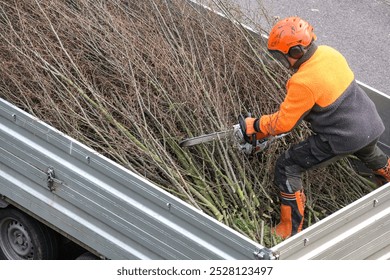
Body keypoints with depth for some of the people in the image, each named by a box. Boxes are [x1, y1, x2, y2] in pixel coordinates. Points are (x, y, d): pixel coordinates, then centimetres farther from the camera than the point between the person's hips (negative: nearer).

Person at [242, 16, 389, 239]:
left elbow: (283, 123, -16)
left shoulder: (303, 82, -26)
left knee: (287, 168, 1)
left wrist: (255, 125, 1)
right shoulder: (329, 53, -4)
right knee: (371, 155, 42)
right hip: (371, 124, 8)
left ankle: (291, 231, 6)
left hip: (344, 138, -7)